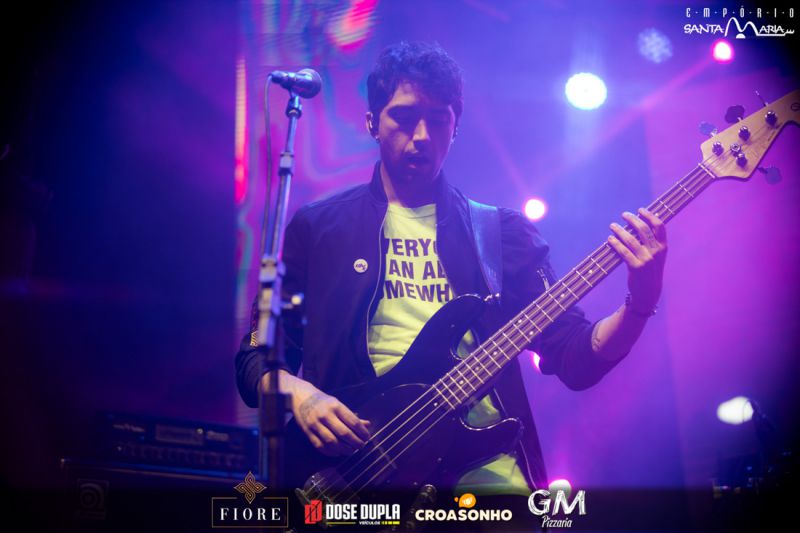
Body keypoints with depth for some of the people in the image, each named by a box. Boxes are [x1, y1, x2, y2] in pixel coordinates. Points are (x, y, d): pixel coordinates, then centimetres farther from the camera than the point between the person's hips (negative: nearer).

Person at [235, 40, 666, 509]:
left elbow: (576, 361, 7)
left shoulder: (503, 232, 13)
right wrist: (300, 394, -9)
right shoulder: (317, 227, 11)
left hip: (486, 473, 1)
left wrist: (640, 303, -10)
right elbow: (256, 358, 11)